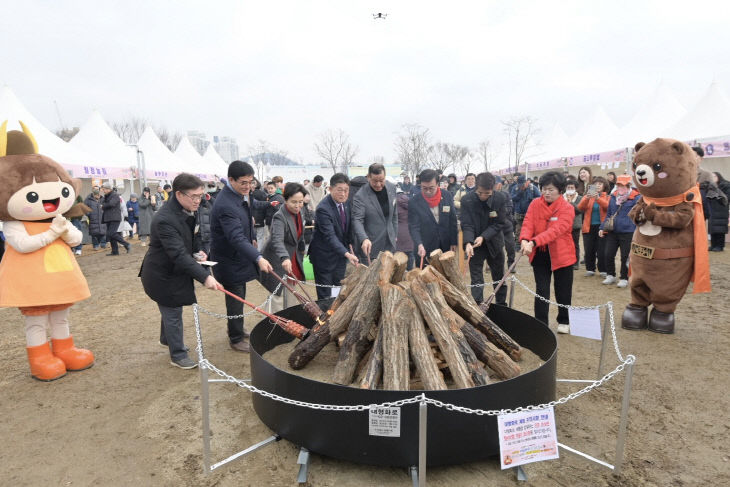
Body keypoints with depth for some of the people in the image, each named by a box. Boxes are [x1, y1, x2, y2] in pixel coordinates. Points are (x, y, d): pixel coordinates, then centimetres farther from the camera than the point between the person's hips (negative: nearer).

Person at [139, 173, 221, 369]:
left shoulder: (188, 210, -5)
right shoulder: (165, 220, -33)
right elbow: (179, 255, -39)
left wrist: (197, 252, -5)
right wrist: (205, 276, -45)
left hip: (173, 271, 9)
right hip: (162, 276, -9)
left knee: (171, 310, 27)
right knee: (173, 314, 4)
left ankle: (166, 339, 50)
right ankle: (178, 355, 21)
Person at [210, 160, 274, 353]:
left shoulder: (242, 194, 0)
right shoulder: (225, 205, -31)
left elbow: (251, 204, 26)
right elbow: (237, 238, -40)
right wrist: (258, 258, -49)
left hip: (240, 256, 10)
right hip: (229, 260, -9)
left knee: (239, 296, 22)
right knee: (235, 299, 3)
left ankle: (237, 329, 40)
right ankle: (236, 339, 19)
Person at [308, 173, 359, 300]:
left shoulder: (346, 203, -1)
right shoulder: (323, 209, -25)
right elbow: (330, 236, -31)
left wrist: (349, 244, 4)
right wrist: (347, 254, -40)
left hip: (340, 254, 7)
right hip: (324, 255, -7)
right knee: (325, 294, 2)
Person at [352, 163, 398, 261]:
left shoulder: (392, 187, 2)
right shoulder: (360, 196, -16)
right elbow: (357, 220, -21)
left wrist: (395, 234, 15)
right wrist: (364, 239, -37)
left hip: (390, 244, 5)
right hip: (371, 246, -5)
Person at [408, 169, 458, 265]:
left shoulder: (447, 196, -2)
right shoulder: (414, 202, -10)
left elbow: (452, 221, 4)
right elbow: (413, 227, -12)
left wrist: (454, 242, 2)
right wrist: (419, 245, -27)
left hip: (446, 247, 3)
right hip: (424, 250, -2)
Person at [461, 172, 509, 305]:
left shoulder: (501, 198, -14)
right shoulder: (467, 200, -17)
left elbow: (500, 223, -12)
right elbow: (466, 225, -17)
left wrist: (483, 237, -25)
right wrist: (468, 243, -33)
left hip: (494, 243, 2)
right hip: (475, 244, -2)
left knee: (499, 277, 17)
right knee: (476, 279, -1)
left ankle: (501, 305, 35)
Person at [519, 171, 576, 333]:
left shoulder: (567, 208, -13)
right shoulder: (535, 204, -2)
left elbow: (556, 230, -27)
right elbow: (528, 223, -13)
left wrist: (534, 242, -39)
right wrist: (524, 240, -34)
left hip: (561, 254, -2)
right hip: (540, 254, 2)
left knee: (563, 291, 12)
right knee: (541, 289, 5)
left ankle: (564, 321, 32)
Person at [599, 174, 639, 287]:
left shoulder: (636, 197, -7)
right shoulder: (613, 197, 9)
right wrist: (603, 227, 8)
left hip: (628, 233, -5)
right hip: (612, 232, 5)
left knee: (625, 257, 5)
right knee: (609, 254, 7)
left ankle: (624, 278, 19)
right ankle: (610, 275, 24)